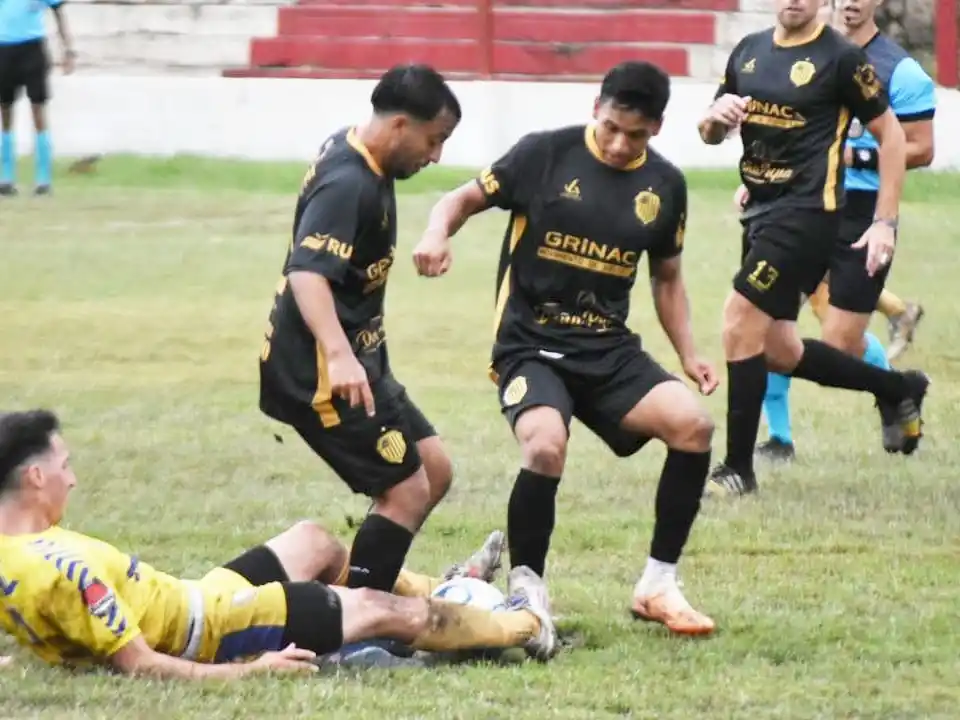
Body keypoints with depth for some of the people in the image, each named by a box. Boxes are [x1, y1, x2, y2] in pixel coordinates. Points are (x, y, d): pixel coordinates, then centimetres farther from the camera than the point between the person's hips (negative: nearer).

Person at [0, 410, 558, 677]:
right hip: (210, 632, -10)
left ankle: (439, 593, 45)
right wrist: (250, 671, -26)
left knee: (314, 542, 25)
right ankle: (525, 625, 30)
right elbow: (137, 664, -31)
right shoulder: (67, 569, -35)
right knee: (385, 610, 6)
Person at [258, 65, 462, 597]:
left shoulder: (350, 154, 9)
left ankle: (358, 595, 18)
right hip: (320, 372, -11)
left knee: (434, 470, 13)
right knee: (406, 492, -11)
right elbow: (308, 273, -36)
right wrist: (338, 356, -50)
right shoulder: (347, 185, -22)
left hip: (353, 362, 11)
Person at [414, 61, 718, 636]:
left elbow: (667, 276, 19)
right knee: (546, 448, -32)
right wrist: (438, 233, -22)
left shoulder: (664, 185, 7)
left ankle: (658, 587, -1)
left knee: (694, 425, -18)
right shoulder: (546, 155, -6)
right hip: (530, 346, -4)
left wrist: (689, 354, 8)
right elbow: (466, 199, 0)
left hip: (609, 350, 4)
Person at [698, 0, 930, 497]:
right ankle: (898, 389, 32)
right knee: (778, 351, 12)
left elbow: (890, 136, -4)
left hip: (807, 213, -8)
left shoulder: (841, 58, -8)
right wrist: (717, 118, -7)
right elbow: (710, 134, 18)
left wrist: (885, 223, -8)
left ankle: (738, 469, -4)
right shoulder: (748, 51, 10)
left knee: (740, 325, -14)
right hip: (761, 213, 8)